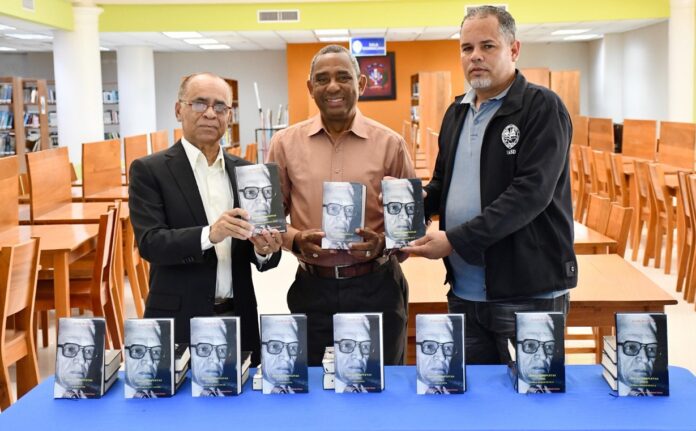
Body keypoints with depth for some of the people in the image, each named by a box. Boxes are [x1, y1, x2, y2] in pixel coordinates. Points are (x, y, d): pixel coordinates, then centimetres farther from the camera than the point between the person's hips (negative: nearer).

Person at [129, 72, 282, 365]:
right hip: (179, 322, -3)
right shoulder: (149, 170, -2)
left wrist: (264, 249, -13)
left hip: (239, 319, 4)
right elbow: (150, 242, -13)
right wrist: (208, 234, -28)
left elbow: (255, 253, 10)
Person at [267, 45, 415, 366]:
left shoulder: (389, 143, -1)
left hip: (376, 287, 0)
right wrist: (296, 240, -12)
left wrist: (383, 243, -15)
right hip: (312, 288, 1)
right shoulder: (286, 143, 2)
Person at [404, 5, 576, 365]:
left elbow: (531, 193, -19)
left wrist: (456, 240, -21)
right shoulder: (457, 113, 15)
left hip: (528, 293, -6)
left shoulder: (542, 109, -8)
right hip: (464, 292, 7)